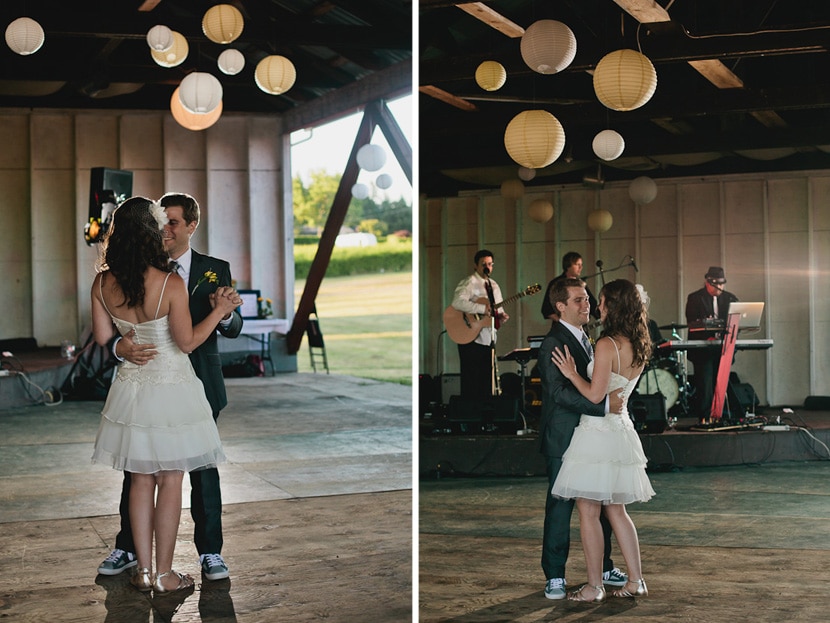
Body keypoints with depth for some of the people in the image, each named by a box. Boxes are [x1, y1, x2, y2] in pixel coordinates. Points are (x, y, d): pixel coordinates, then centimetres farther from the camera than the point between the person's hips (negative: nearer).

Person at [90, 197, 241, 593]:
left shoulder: (103, 284, -5)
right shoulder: (170, 284, -19)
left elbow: (102, 338, 4)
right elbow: (188, 342, -12)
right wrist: (219, 310, -2)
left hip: (130, 389, 5)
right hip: (170, 390, -5)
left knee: (141, 481, 14)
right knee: (170, 482, 6)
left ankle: (143, 571, 18)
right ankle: (164, 574, 11)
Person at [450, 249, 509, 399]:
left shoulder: (494, 286, 18)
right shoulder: (469, 283, -8)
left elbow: (498, 310, 24)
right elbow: (457, 302, -24)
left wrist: (501, 316, 0)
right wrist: (483, 309, -26)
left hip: (488, 340, 7)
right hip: (471, 339, -7)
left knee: (487, 382, 9)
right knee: (472, 382, -6)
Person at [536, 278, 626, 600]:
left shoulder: (583, 338, 15)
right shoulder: (553, 343, -15)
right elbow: (559, 393, -25)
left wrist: (612, 399, 10)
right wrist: (605, 404, -27)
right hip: (564, 440, -9)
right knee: (560, 509, 0)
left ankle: (604, 567, 26)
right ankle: (555, 577, 10)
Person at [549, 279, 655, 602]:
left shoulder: (607, 344, -17)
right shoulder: (639, 347, 8)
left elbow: (595, 395, -19)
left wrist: (571, 373, -6)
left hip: (598, 430, -8)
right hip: (621, 428, 8)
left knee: (588, 513, 0)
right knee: (616, 511, 16)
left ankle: (594, 587, 4)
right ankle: (636, 581, 17)